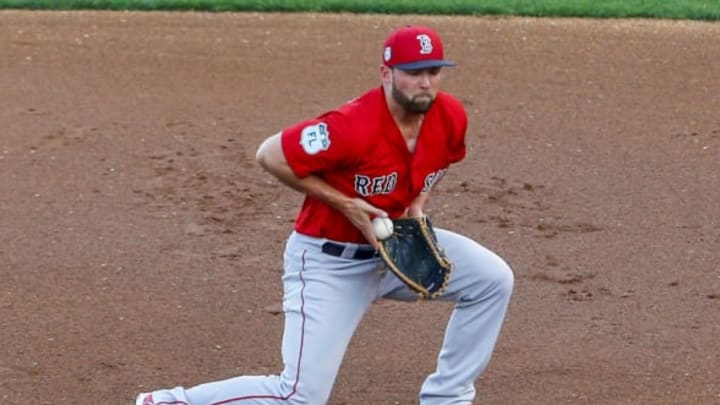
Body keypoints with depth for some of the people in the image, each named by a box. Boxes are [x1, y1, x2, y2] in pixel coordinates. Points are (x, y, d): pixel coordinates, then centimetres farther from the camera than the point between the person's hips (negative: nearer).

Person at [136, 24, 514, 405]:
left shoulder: (451, 117, -9)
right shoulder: (353, 128, -29)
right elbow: (270, 155, -22)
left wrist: (418, 204, -2)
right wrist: (344, 204, -22)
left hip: (396, 244, 7)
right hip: (328, 261, -7)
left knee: (493, 279, -8)